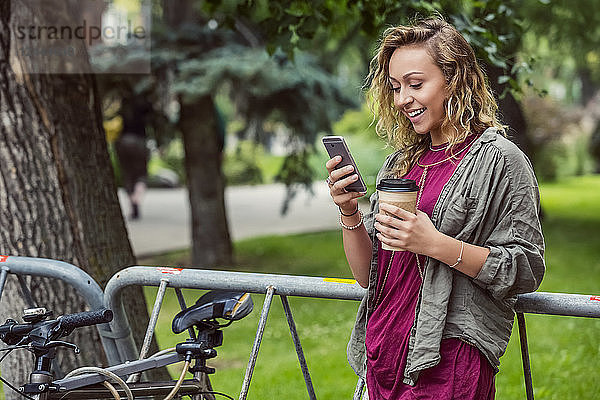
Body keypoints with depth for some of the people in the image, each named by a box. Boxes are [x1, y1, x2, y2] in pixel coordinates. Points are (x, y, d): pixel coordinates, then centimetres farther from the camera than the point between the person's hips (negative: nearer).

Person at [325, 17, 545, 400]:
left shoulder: (498, 159, -6)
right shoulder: (400, 163, 12)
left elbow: (526, 270, -12)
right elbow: (368, 276, 12)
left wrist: (436, 244, -21)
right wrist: (349, 213, -5)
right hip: (383, 354, 6)